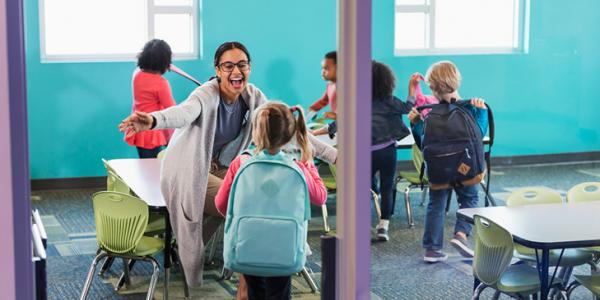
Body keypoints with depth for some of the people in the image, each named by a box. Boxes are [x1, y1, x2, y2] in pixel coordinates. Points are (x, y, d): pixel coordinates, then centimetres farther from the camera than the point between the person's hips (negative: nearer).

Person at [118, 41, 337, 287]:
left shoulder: (253, 97, -7)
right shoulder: (207, 95, -26)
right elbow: (184, 112, -47)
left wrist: (332, 155, -8)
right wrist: (152, 121, -71)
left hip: (223, 170, 7)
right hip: (191, 174, -7)